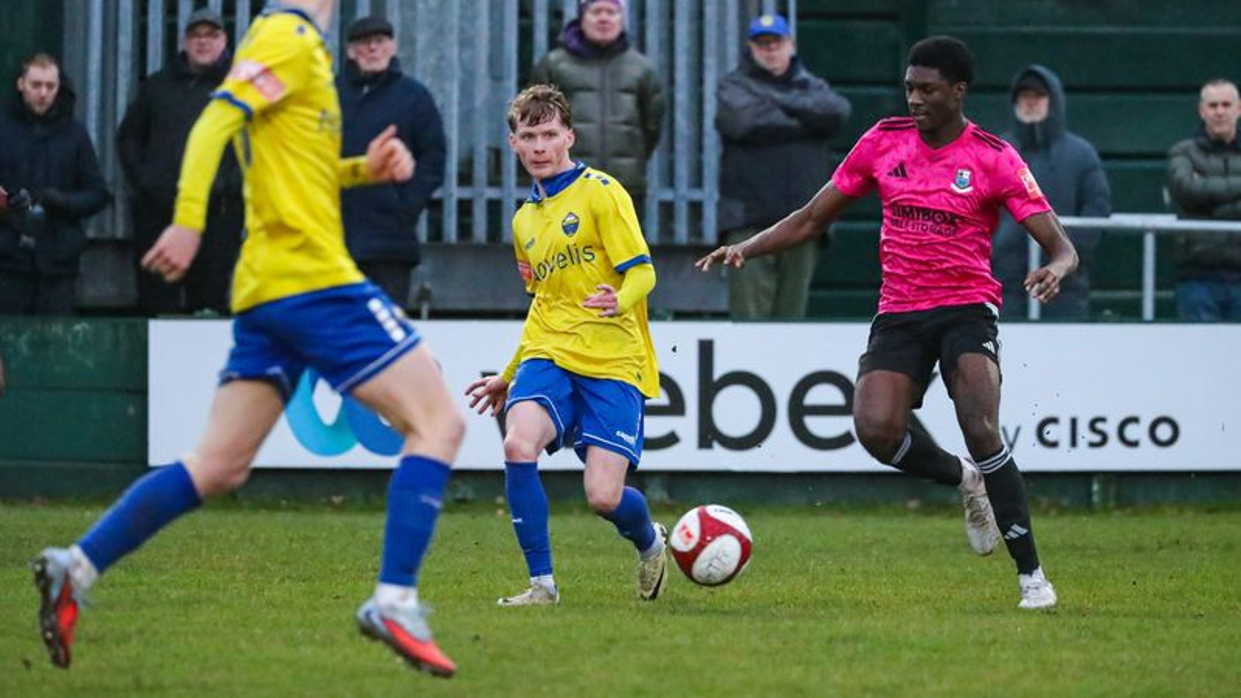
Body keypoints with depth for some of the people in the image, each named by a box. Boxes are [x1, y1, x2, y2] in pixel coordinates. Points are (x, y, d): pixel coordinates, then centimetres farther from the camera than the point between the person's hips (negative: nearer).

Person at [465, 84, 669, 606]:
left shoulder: (601, 193, -3)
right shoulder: (525, 220, 18)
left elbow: (641, 271, -10)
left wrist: (619, 301, -32)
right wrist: (510, 376, 33)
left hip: (613, 361, -5)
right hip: (549, 354, 5)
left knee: (604, 496, -13)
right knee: (518, 445, -26)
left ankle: (650, 543, 25)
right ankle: (542, 583, -14)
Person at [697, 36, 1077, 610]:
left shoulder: (993, 159, -5)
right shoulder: (883, 142, 5)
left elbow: (1061, 246, -7)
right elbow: (811, 219, 14)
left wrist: (1057, 268, -31)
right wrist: (745, 249, 2)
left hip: (967, 308, -3)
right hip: (898, 313, 3)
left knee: (981, 431, -24)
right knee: (875, 429, -21)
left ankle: (1031, 574, -14)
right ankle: (963, 480, 12)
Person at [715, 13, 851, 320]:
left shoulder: (811, 86, 19)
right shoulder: (735, 86, 11)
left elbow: (837, 111, -3)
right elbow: (744, 121, -11)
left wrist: (779, 100, -6)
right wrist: (804, 122, -1)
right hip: (751, 216, -3)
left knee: (791, 311, 3)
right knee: (749, 309, -11)